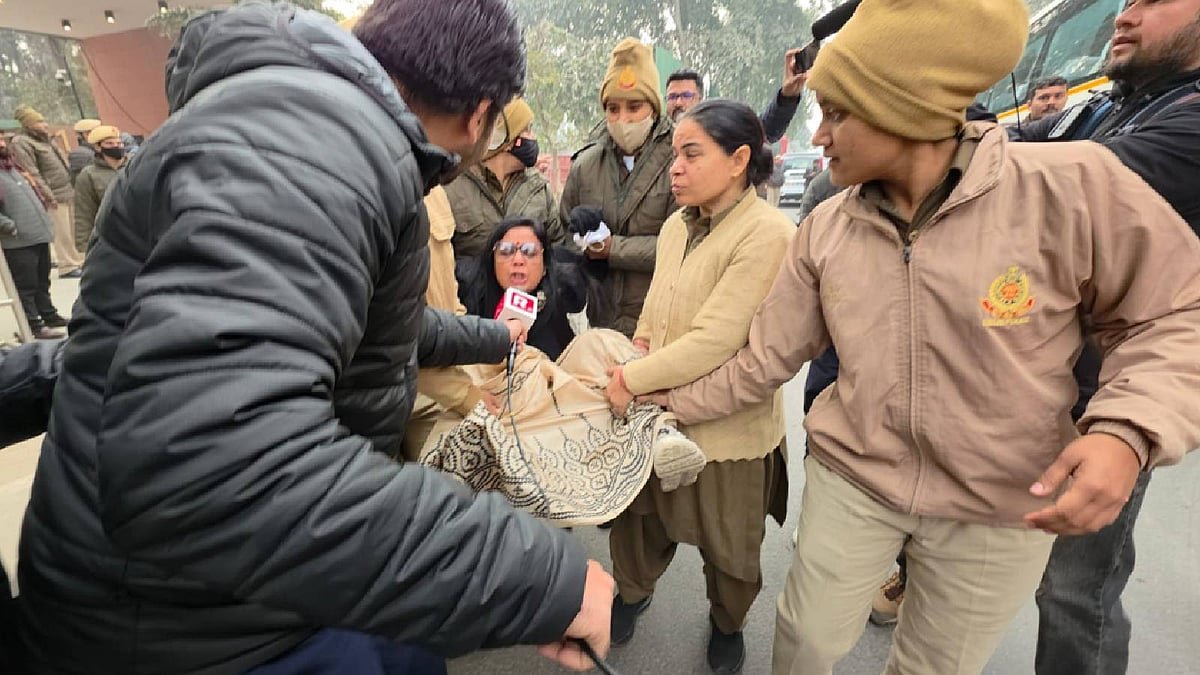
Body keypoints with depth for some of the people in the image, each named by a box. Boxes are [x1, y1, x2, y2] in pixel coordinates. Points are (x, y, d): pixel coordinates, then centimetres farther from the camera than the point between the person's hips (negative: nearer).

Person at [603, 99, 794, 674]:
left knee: (728, 548, 18)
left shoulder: (767, 234, -20)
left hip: (726, 428, -5)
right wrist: (637, 361, -6)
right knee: (637, 519, 20)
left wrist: (632, 379, -18)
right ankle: (632, 592, 51)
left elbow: (714, 341, -25)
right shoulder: (676, 226, 4)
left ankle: (727, 625, 49)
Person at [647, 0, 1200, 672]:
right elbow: (765, 358, -1)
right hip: (850, 480, 2)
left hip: (1003, 507, -1)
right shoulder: (824, 229, -7)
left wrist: (1128, 431, -23)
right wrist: (670, 402, 1)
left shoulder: (1072, 185, -16)